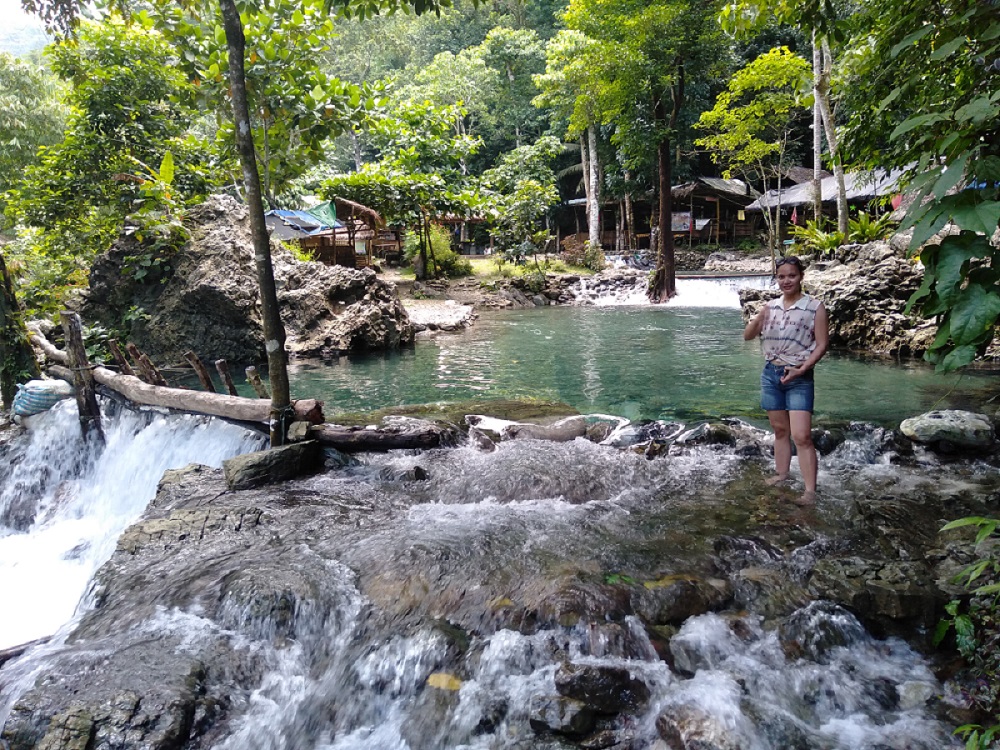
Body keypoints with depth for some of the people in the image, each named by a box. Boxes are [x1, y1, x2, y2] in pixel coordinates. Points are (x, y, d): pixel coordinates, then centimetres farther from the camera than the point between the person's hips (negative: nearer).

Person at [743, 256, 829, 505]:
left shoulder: (814, 307, -7)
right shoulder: (770, 306, 7)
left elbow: (822, 344, -8)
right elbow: (747, 336, 8)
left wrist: (802, 369, -19)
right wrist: (759, 317, -12)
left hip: (799, 377, -5)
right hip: (770, 374, 5)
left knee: (801, 435, -11)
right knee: (780, 430, 14)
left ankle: (810, 490, -10)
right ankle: (781, 475, 26)